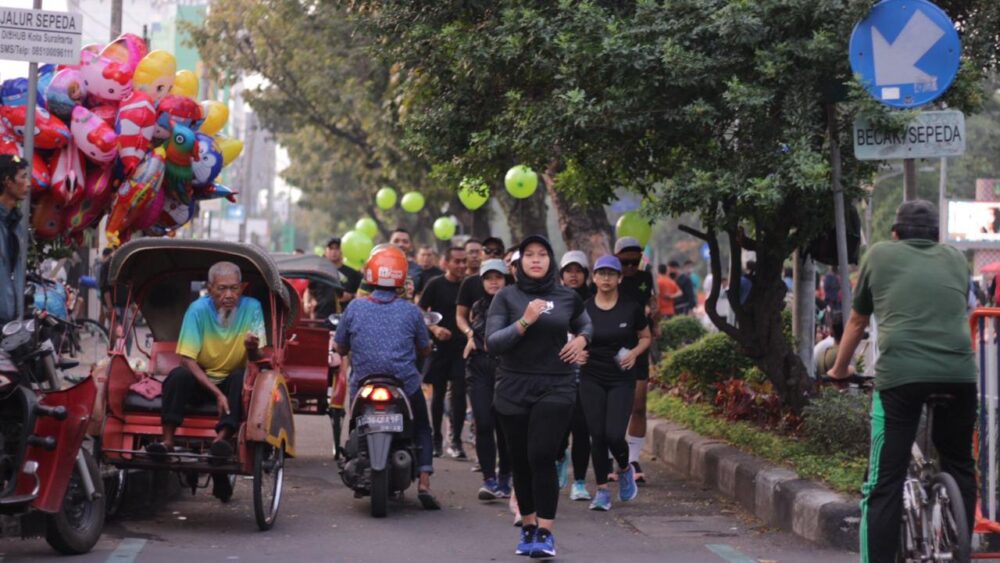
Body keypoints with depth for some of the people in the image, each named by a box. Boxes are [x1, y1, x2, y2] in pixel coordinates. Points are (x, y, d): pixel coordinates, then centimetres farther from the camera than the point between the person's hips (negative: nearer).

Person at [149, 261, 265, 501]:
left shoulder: (251, 308, -11)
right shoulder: (198, 309, -15)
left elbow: (257, 361, -12)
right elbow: (187, 359, -18)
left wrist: (253, 349, -38)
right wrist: (217, 393, -30)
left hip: (232, 380, 1)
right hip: (200, 380, -1)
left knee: (242, 377, -31)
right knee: (178, 375, -30)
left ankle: (223, 437, -40)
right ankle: (167, 441, -36)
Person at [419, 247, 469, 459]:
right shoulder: (435, 285, -1)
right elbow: (420, 312, -2)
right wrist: (434, 328, -18)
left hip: (462, 346, 2)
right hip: (440, 346, -2)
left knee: (459, 394, -4)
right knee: (438, 393, 7)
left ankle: (456, 441, 0)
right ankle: (436, 439, 17)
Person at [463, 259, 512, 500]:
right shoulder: (477, 308, 17)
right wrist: (470, 345, 11)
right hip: (479, 370, 3)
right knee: (483, 424, -9)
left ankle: (504, 478, 16)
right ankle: (488, 479, -8)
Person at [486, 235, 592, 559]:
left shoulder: (567, 298, 5)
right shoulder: (507, 297, 0)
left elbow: (585, 324, 27)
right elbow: (492, 343, -9)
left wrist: (580, 340, 5)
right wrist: (525, 322, -20)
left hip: (556, 387, -1)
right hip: (514, 389, 1)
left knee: (542, 457, -15)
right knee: (520, 462, 7)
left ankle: (545, 533, -12)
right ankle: (528, 527, 24)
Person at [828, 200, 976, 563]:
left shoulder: (879, 255, 17)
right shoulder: (956, 260, 22)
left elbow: (857, 322, 26)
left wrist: (840, 370, 42)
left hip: (900, 374, -3)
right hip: (958, 375, 3)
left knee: (885, 482, -1)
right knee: (960, 469, 22)